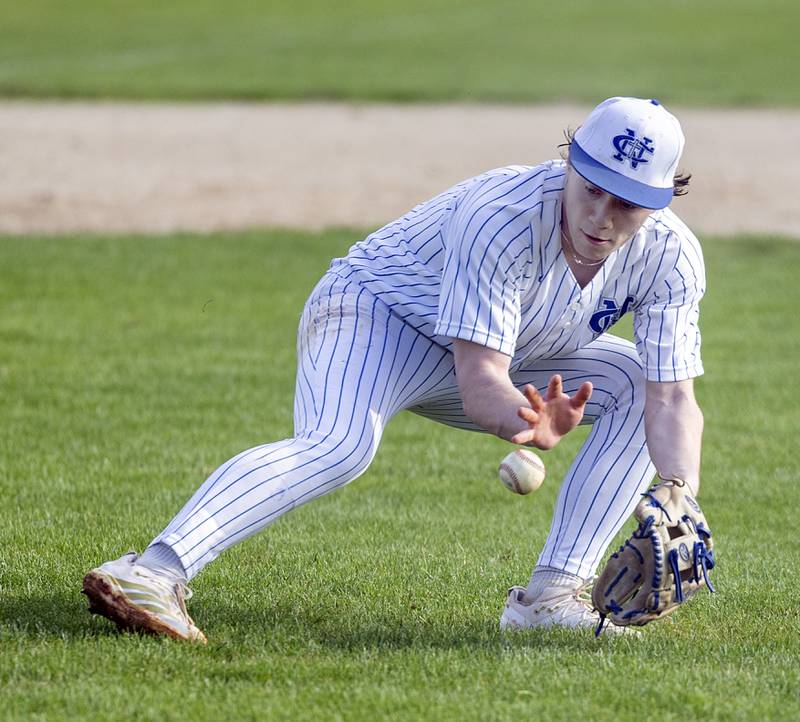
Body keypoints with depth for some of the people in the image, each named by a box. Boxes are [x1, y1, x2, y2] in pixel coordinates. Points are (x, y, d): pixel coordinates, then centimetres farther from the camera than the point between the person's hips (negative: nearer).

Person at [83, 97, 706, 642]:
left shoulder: (671, 255, -19)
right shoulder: (503, 217, -34)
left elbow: (673, 402, -23)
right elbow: (478, 383, -39)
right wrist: (524, 423, -62)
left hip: (510, 357, 6)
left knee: (637, 384, -13)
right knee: (339, 446, -36)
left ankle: (552, 595, -18)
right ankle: (157, 572, -50)